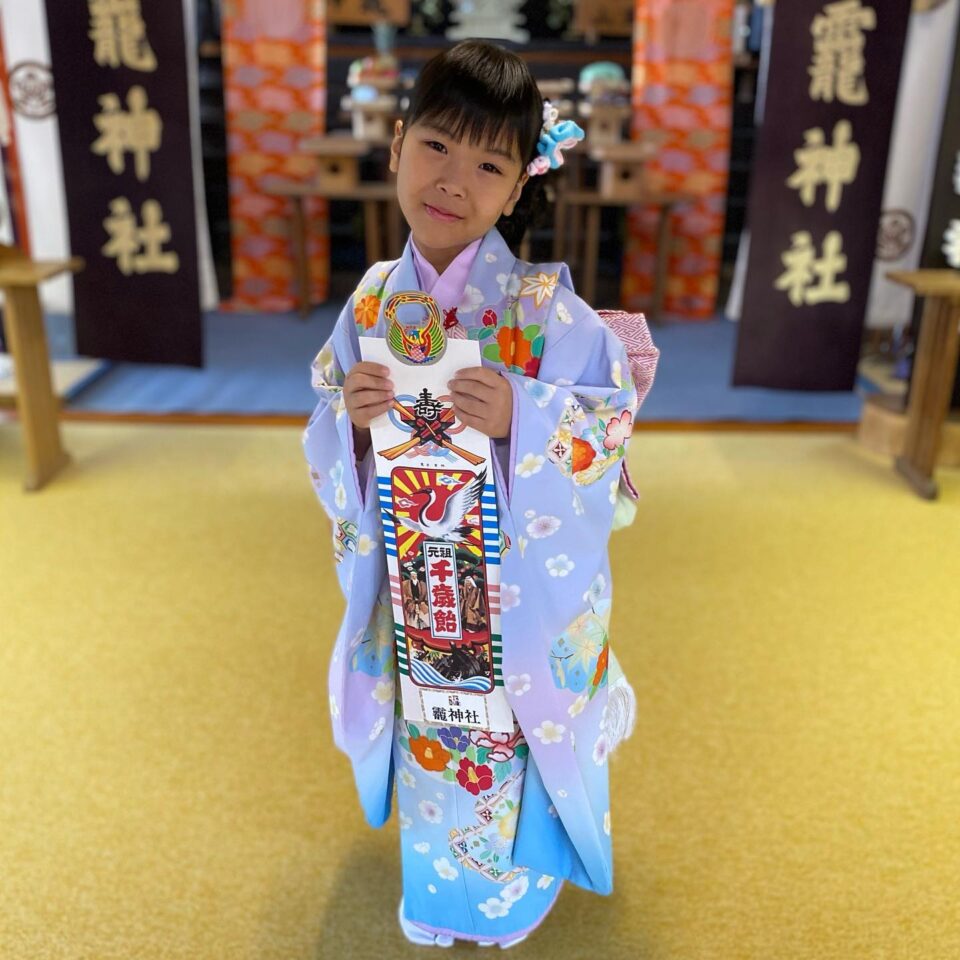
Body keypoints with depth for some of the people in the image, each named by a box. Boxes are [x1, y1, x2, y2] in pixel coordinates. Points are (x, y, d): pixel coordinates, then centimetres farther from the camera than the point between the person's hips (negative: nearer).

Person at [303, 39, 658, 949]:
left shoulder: (543, 305, -17)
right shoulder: (374, 298, -4)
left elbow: (613, 421, -14)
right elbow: (332, 452, 4)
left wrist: (521, 416, -31)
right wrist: (349, 418, -19)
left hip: (522, 593, -3)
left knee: (509, 755, 16)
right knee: (429, 740, 22)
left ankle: (509, 890, 47)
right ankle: (435, 886, 51)